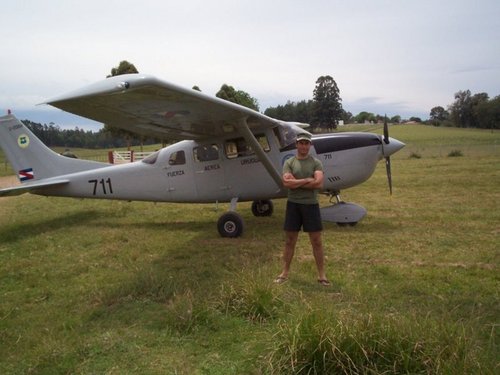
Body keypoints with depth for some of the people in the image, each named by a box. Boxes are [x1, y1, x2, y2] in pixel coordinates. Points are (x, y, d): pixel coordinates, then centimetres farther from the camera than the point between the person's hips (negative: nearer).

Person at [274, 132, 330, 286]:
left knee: (316, 241, 4)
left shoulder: (316, 163, 1)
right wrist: (307, 180, -13)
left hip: (311, 205, -1)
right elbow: (286, 183, -13)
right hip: (293, 204, 1)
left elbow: (319, 183, -14)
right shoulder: (289, 162, 3)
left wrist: (296, 182, -12)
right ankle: (285, 273, 20)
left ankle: (322, 275, 14)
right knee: (289, 240, 9)